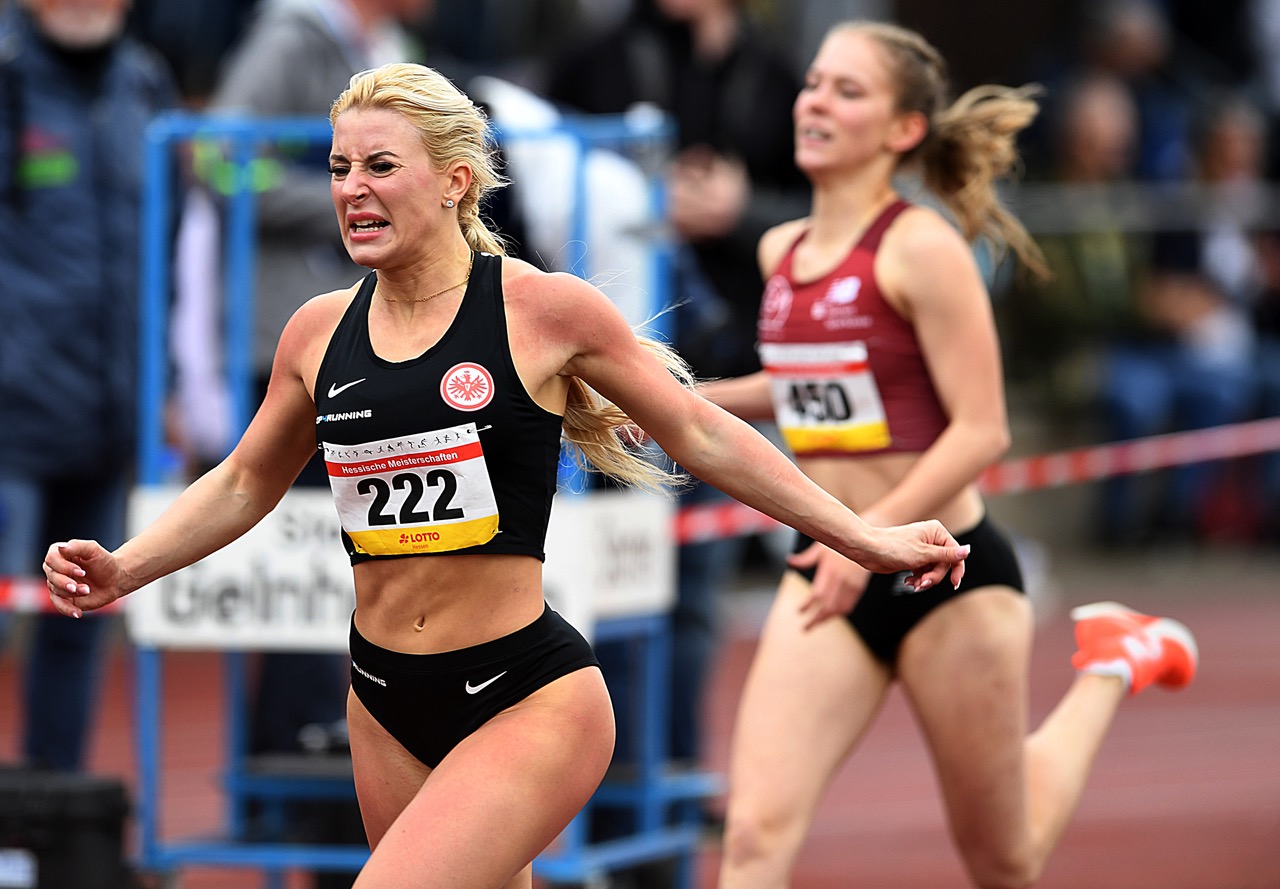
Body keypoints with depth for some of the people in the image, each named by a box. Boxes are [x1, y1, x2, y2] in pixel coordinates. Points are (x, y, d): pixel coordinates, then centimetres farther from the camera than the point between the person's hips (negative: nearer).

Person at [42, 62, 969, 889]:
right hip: (387, 708, 6)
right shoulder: (320, 331, 6)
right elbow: (243, 485, 21)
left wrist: (867, 540, 4)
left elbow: (702, 436, 2)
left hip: (528, 699, -5)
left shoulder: (544, 309, -7)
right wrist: (122, 570, 7)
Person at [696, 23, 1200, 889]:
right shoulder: (782, 251, 7)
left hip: (945, 570, -5)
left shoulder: (922, 249, -14)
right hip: (830, 574, 6)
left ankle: (1114, 664, 37)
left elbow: (981, 429, -18)